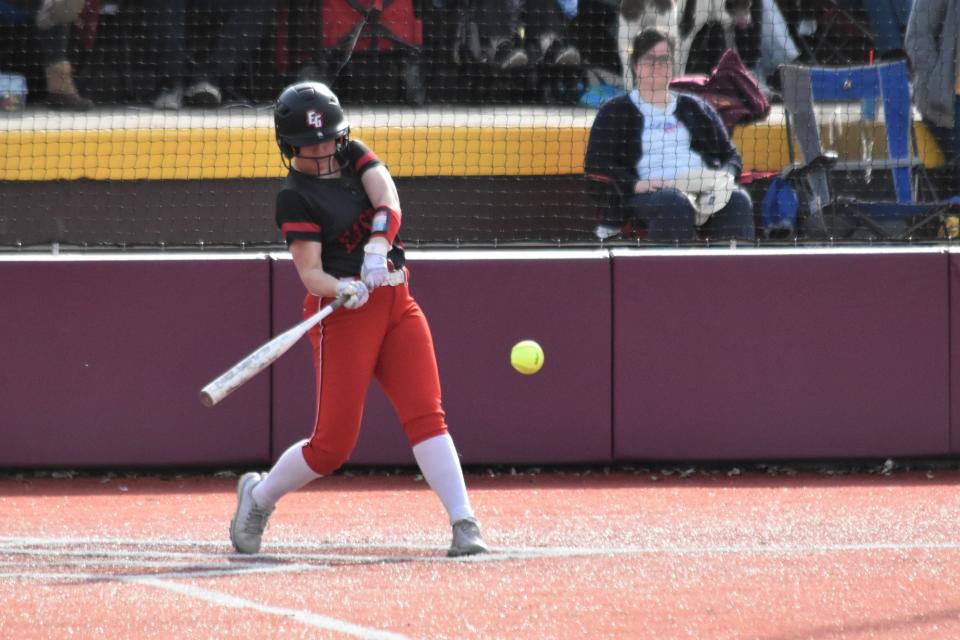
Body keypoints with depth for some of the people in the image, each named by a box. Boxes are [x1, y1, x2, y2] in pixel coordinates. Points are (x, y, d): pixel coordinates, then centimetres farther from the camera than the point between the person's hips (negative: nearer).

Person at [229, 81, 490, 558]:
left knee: (425, 413, -11)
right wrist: (343, 290, -35)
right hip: (342, 311, -5)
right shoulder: (295, 197, -7)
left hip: (396, 303, 5)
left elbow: (387, 200, -9)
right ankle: (259, 496, 21)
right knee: (333, 444, -5)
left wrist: (377, 243, -29)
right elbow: (309, 272, -15)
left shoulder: (355, 157, 8)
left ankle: (464, 524, -15)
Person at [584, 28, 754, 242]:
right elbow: (596, 169, 5)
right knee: (675, 203, -38)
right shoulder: (615, 112, 17)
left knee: (738, 200, -28)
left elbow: (730, 155, 26)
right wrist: (635, 184, -14)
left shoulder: (695, 108, 28)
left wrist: (725, 176, 0)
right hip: (646, 195, -3)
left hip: (705, 193, 3)